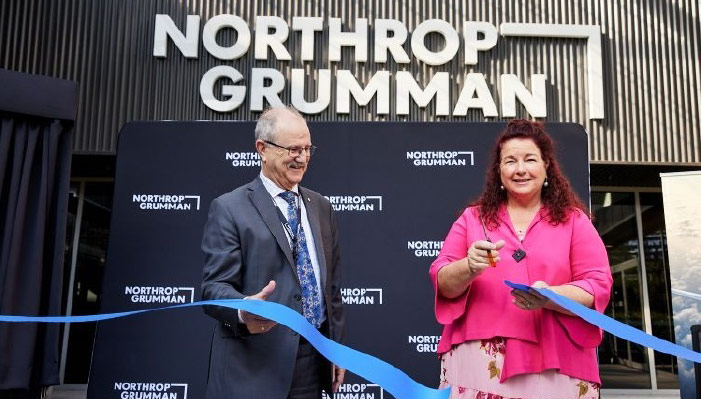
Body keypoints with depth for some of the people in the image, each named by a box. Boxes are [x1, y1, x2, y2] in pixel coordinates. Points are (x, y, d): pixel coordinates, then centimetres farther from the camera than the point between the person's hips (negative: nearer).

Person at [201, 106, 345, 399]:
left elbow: (331, 283, 14)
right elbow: (215, 286, -11)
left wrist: (336, 348, 12)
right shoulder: (229, 209, -6)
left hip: (314, 363, 5)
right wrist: (244, 311, -32)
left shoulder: (321, 207, 12)